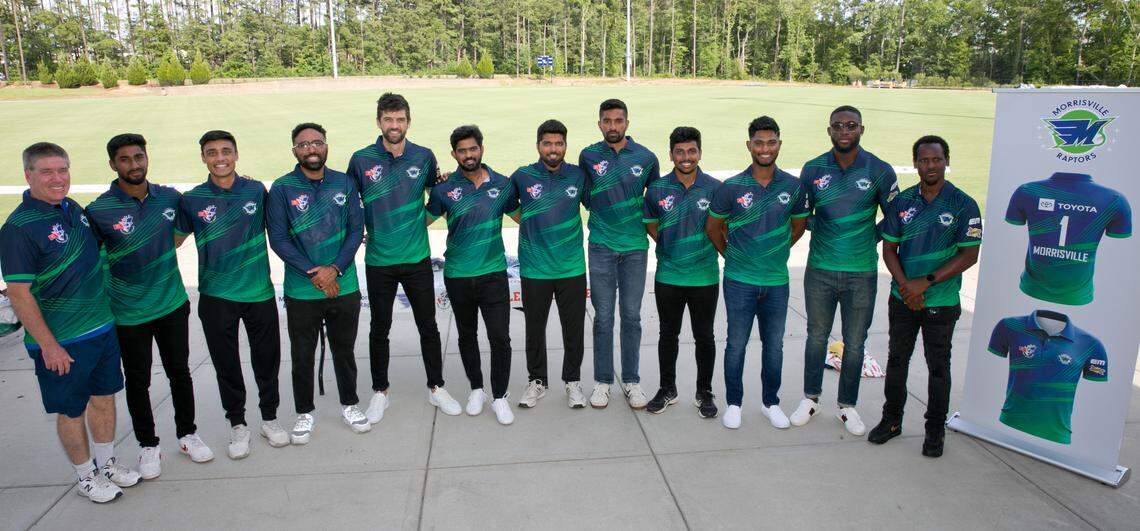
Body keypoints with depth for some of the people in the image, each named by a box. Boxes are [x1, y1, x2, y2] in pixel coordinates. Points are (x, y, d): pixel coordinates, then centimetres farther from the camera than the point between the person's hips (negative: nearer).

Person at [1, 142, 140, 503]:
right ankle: (86, 477, 27)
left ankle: (107, 463, 35)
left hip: (102, 327, 7)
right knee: (71, 410, 9)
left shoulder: (72, 208, 4)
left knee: (104, 396, 18)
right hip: (61, 342, -7)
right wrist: (49, 346, -19)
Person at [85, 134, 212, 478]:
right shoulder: (99, 210, -14)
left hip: (173, 304, 3)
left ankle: (187, 434, 32)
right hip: (129, 312, -3)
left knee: (179, 372, 14)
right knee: (137, 381, 11)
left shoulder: (170, 198, -3)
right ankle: (148, 445, 28)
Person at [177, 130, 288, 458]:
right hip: (216, 296, 0)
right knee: (226, 365, 10)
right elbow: (173, 240, 9)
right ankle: (237, 425, 27)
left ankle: (270, 418, 30)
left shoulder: (256, 190, -1)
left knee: (267, 359, 10)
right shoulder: (192, 200, -1)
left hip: (259, 292, 0)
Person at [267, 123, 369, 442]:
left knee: (344, 350, 16)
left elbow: (356, 229, -1)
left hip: (344, 286, 2)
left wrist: (335, 268, -14)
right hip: (301, 291, -1)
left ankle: (349, 405, 33)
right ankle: (305, 413, 28)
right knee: (302, 355, 10)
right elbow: (278, 238, -9)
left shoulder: (344, 183, 2)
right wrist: (313, 273, -17)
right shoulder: (282, 189, -5)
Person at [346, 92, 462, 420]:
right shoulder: (361, 159, -5)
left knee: (428, 327, 10)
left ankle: (436, 388, 26)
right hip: (379, 261, -1)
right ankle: (380, 392, 26)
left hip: (417, 259, 1)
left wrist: (424, 220, 8)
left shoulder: (424, 157, -1)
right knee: (379, 329, 10)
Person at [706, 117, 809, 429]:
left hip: (777, 281, 2)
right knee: (736, 344, 7)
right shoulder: (732, 187, -7)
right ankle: (733, 403, 22)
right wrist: (732, 256, 8)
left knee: (774, 345, 12)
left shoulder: (793, 186, -1)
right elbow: (714, 226, 5)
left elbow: (799, 226, 14)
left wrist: (776, 252, 12)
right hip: (740, 281, -2)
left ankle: (771, 403, 29)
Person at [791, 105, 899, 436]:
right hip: (820, 271, 1)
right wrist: (829, 235, 1)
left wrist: (865, 238, 0)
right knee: (817, 337, 13)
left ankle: (847, 406, 26)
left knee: (855, 343, 9)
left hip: (862, 274, -1)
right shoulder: (813, 169, -2)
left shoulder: (880, 171, -5)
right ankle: (810, 399, 30)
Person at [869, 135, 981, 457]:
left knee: (938, 366, 8)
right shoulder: (902, 202, 2)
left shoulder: (963, 205, -8)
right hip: (903, 299, 3)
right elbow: (889, 249, 3)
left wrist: (926, 281, -17)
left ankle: (935, 430, 22)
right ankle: (892, 419, 28)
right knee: (897, 360, 13)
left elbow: (969, 255, -11)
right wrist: (906, 285, -12)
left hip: (942, 302, -3)